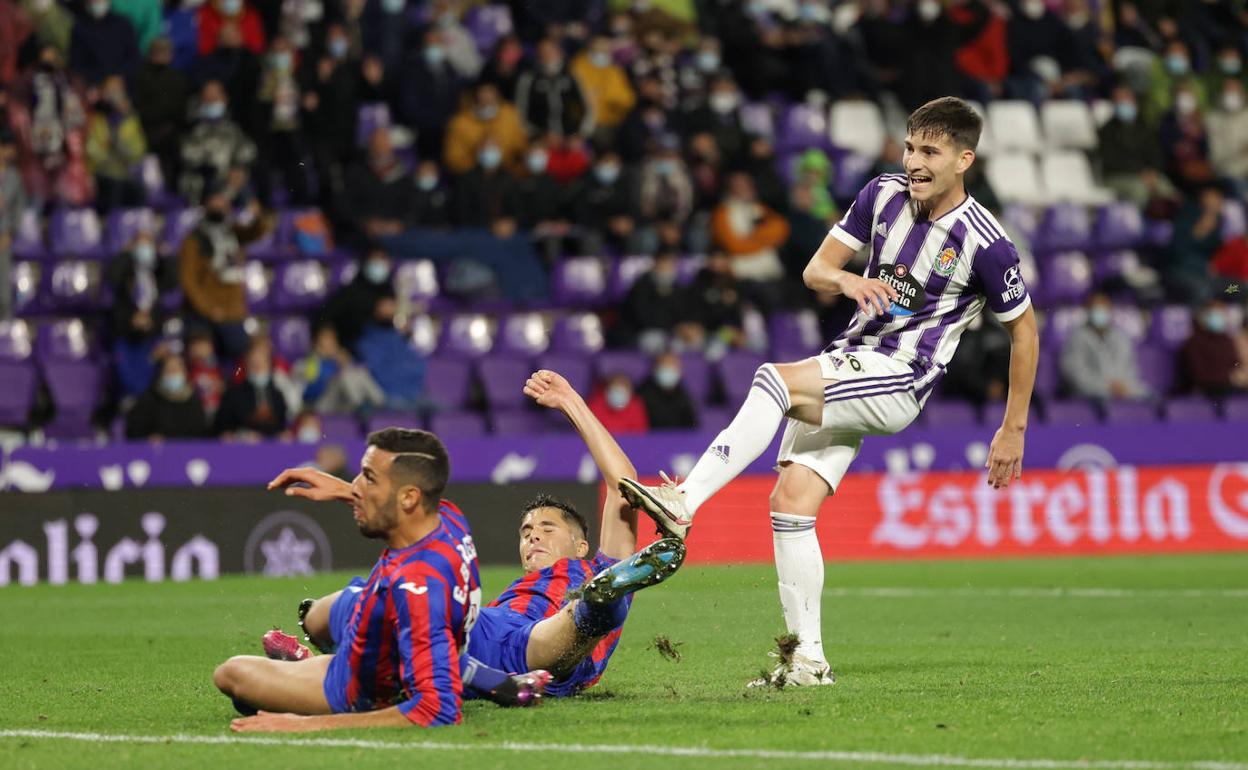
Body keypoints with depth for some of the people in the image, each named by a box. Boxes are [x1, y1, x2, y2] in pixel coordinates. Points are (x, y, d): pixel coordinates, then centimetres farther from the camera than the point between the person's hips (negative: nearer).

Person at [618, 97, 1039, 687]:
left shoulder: (986, 244, -11)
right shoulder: (883, 195, 5)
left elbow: (1024, 330, 1)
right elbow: (815, 269, 8)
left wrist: (1013, 430, 3)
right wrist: (845, 279, -17)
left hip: (899, 382, -6)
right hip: (848, 362, 6)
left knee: (776, 379, -30)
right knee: (791, 502, -6)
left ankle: (682, 504, -37)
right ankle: (809, 659, 0)